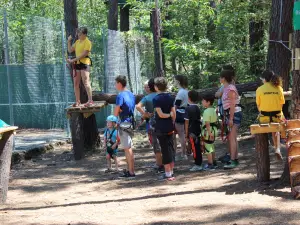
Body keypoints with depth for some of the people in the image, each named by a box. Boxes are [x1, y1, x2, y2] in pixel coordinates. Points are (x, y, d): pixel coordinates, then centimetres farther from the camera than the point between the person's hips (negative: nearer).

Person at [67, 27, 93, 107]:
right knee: (76, 83, 6)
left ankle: (90, 101, -11)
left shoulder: (87, 42, -8)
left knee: (86, 83, -13)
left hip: (84, 63, -8)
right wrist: (69, 41, 7)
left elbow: (84, 54, -16)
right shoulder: (77, 41, 17)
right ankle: (77, 101, 12)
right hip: (77, 64, 8)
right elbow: (70, 50, 20)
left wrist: (73, 60, -18)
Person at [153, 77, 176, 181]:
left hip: (161, 128, -5)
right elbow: (174, 113, 5)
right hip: (170, 127, 5)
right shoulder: (170, 97, 6)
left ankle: (168, 174, 1)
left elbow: (160, 114, -17)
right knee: (171, 148, 11)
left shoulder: (156, 99, -11)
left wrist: (169, 115, -1)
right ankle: (171, 172, 16)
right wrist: (172, 123, 13)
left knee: (165, 150, -2)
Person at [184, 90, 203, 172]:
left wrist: (186, 135, -9)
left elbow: (187, 122, -13)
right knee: (198, 147, 12)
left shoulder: (188, 108, -13)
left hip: (192, 132, -7)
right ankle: (199, 163, 18)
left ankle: (197, 165, -1)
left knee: (194, 148, -3)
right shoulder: (198, 108, 7)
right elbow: (199, 120, 12)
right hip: (198, 131, 7)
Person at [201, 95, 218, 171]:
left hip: (208, 131, -10)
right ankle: (214, 162, 30)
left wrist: (209, 133, -27)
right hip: (214, 130, 10)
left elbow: (207, 123, -24)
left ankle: (210, 165, 1)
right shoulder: (213, 110, 10)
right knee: (212, 147, 21)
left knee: (208, 148, -2)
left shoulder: (207, 111, -19)